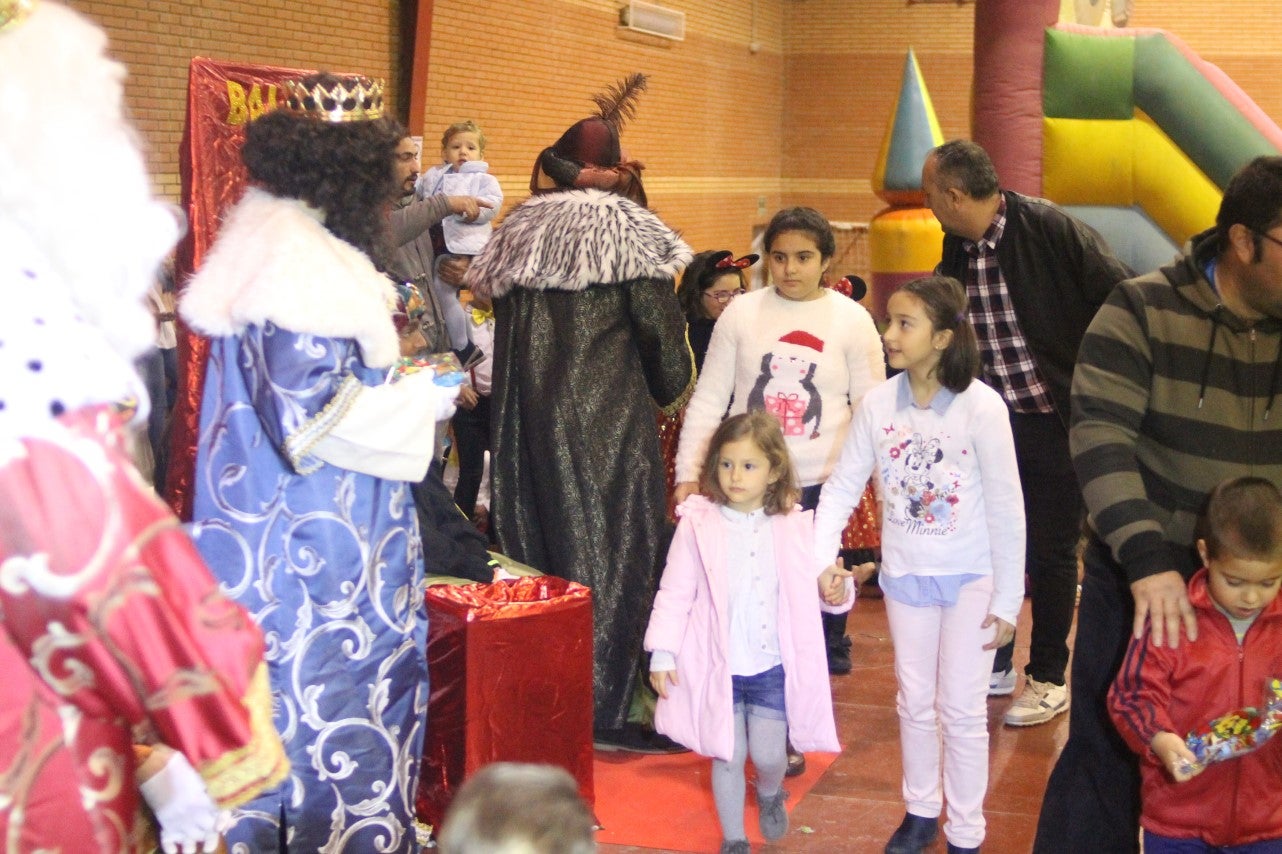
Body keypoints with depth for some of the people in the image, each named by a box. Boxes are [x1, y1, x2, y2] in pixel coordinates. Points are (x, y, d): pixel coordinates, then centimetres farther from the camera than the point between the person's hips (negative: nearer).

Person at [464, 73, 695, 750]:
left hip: (528, 415, 5)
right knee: (613, 545, 1)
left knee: (540, 541, 12)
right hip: (609, 418, -5)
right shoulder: (626, 230, -4)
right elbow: (662, 329, -6)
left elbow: (502, 320, 12)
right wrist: (668, 390, 12)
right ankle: (604, 706, 4)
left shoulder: (521, 230, 11)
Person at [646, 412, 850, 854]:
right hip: (718, 667, -1)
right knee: (728, 757, 8)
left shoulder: (794, 527, -3)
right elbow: (675, 593, -4)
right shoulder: (698, 524, -8)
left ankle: (770, 794, 41)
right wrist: (662, 653, -7)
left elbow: (812, 583, 7)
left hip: (773, 666, 1)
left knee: (768, 754, 5)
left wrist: (834, 590, -16)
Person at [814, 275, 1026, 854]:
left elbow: (1006, 510, -13)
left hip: (970, 579, -3)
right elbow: (842, 487, -2)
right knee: (915, 702, 16)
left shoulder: (981, 407, -18)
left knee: (962, 710, 4)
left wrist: (1007, 600, -10)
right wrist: (821, 558, -13)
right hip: (905, 575, 3)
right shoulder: (878, 404, -9)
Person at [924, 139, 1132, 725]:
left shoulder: (1048, 229, -18)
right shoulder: (957, 249, 2)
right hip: (991, 419, 6)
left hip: (1053, 417, -6)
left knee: (1051, 551, 5)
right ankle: (994, 665, 29)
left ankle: (1048, 680, 18)